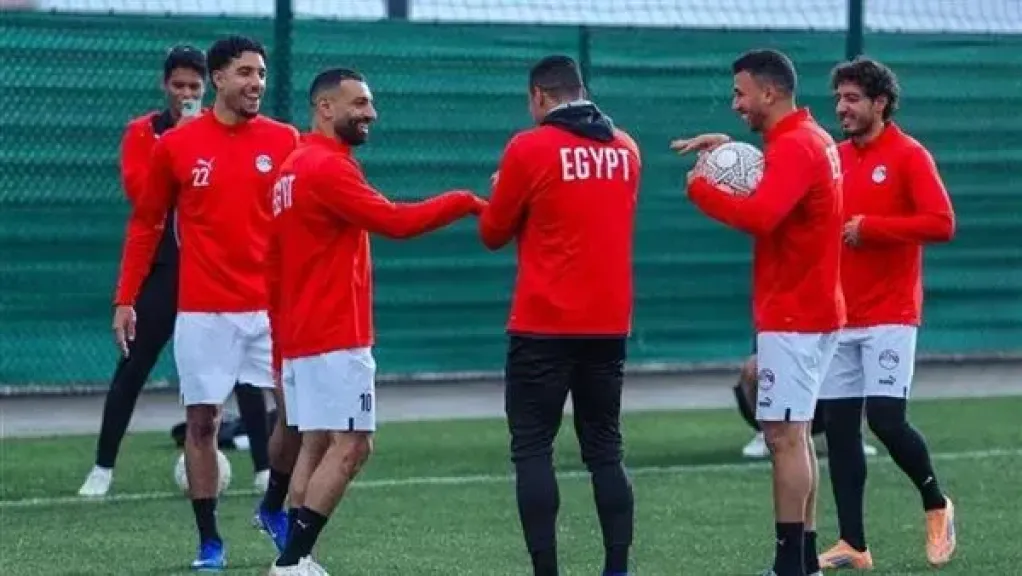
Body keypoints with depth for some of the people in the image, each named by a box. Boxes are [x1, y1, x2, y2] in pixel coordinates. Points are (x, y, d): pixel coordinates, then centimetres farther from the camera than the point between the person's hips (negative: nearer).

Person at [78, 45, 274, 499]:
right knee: (132, 367, 0)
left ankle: (264, 469, 4)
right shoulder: (143, 132, 2)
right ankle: (103, 468, 7)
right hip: (163, 265, -1)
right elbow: (137, 187, -13)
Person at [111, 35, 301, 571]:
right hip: (202, 311, -1)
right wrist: (125, 299, 3)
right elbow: (145, 223, 7)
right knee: (201, 420, 2)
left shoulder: (284, 141, 2)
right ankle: (209, 540, 11)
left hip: (272, 305, 1)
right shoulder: (175, 145, 0)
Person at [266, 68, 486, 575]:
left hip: (299, 338, 10)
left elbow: (274, 269, 20)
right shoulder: (327, 168, -14)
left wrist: (281, 348, 22)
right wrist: (465, 202, -12)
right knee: (350, 446, -9)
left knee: (316, 445, 10)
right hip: (335, 339, -10)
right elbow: (395, 221, -21)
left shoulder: (293, 168, 17)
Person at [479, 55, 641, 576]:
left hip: (544, 326, -5)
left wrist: (500, 199, 20)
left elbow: (493, 234, 1)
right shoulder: (626, 149, 7)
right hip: (610, 325, 5)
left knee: (533, 450, 1)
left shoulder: (529, 149, -8)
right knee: (605, 450, 12)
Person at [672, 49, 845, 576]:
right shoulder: (811, 139, 15)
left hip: (792, 318, -10)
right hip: (811, 311, 10)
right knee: (795, 435, 13)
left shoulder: (795, 146, -17)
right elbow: (776, 201, 20)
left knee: (784, 435, -10)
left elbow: (759, 215, -30)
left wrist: (700, 188, -18)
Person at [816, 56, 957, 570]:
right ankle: (852, 545, 7)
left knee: (885, 418, -13)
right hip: (839, 316, 6)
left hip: (889, 316, -6)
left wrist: (869, 227, -18)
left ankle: (936, 505, 12)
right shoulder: (835, 158, 12)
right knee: (838, 427, 2)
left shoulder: (908, 156, -6)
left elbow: (941, 223, -16)